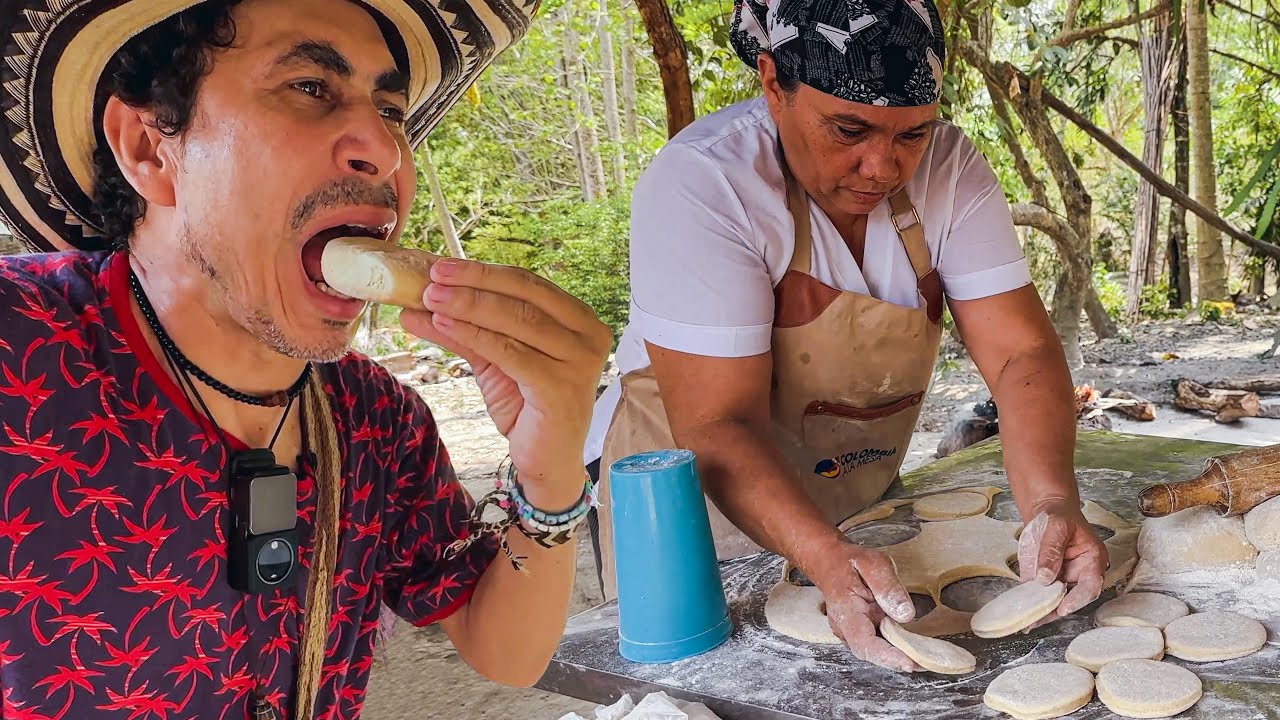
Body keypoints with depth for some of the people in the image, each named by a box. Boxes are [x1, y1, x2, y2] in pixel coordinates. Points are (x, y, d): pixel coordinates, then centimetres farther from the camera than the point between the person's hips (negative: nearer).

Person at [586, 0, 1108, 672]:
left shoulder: (947, 167, -13)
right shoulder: (698, 183, -27)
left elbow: (1021, 354, -15)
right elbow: (720, 427, -31)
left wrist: (1051, 503, -33)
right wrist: (827, 559, -45)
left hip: (861, 504, 4)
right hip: (693, 508, -4)